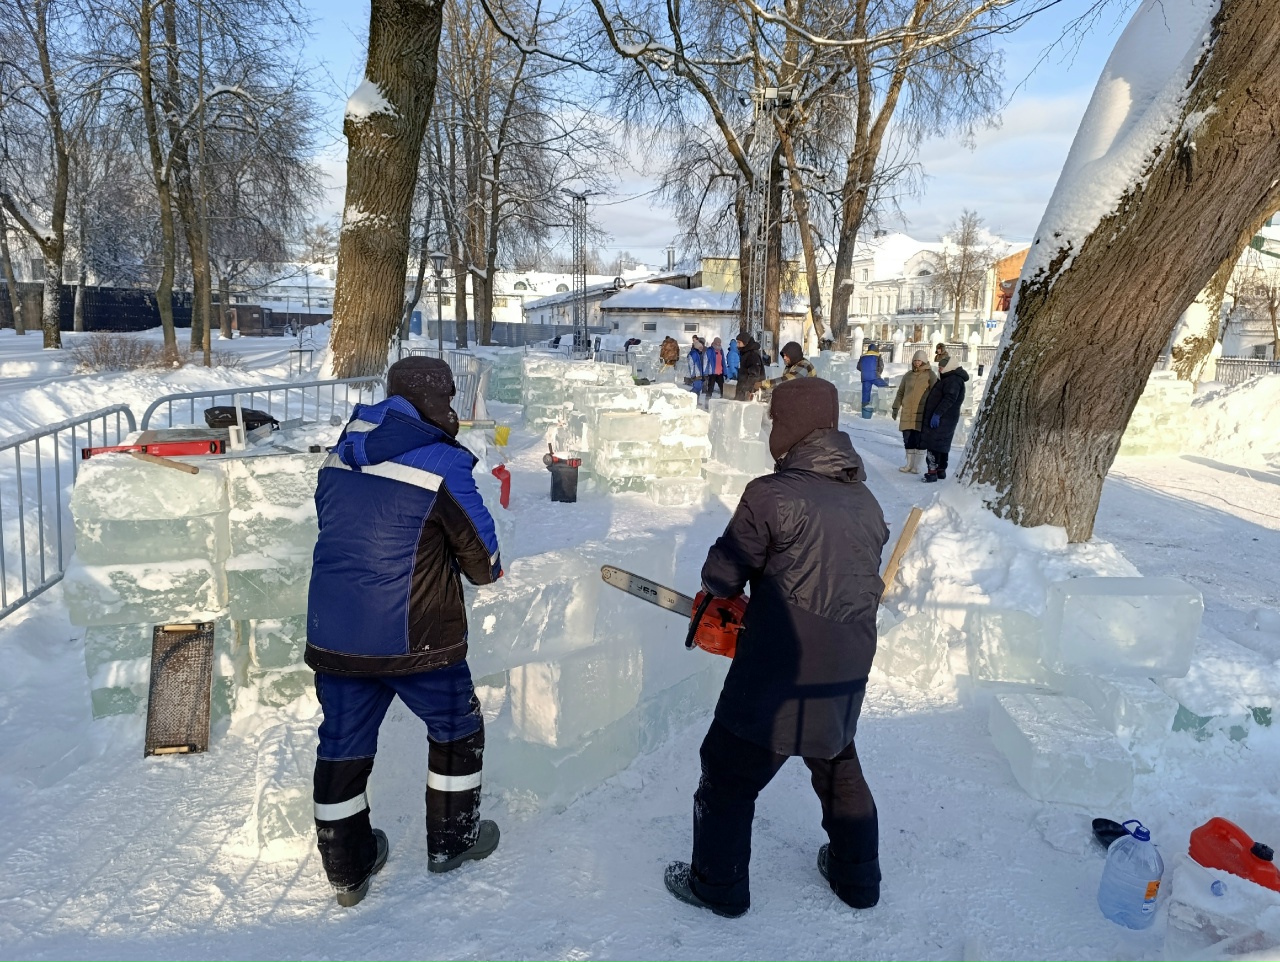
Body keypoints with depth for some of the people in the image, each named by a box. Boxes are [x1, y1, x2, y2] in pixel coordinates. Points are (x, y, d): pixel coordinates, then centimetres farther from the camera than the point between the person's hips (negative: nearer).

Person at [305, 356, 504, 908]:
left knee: (344, 742, 17)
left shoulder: (340, 457, 6)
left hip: (332, 635, 6)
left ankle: (347, 868, 31)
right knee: (456, 728, 18)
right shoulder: (443, 463, -14)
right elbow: (481, 555, -7)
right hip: (413, 638, -5)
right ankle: (451, 840, 33)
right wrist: (489, 571, 16)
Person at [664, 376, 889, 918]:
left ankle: (717, 886, 29)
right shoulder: (866, 502, 2)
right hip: (846, 677, 7)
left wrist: (721, 586, 14)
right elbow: (865, 582, 12)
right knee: (839, 769, 28)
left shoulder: (771, 495, -18)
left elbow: (723, 573, -10)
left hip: (777, 678, -6)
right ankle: (857, 877, 42)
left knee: (729, 776, 14)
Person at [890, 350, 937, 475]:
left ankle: (917, 465, 8)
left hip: (922, 412, -4)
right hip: (907, 412, 4)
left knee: (920, 439, 0)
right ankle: (909, 463, 17)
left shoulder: (930, 375, -1)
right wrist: (896, 407, 14)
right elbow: (900, 392, 18)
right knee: (908, 438, 6)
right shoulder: (908, 375, 11)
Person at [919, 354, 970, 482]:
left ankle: (932, 472, -14)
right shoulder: (949, 379, 20)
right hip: (945, 419, 11)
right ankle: (941, 470, 24)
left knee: (934, 445, -12)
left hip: (940, 419, -11)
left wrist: (937, 413, -30)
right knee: (942, 445, 16)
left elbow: (949, 399, -25)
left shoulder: (953, 380, -14)